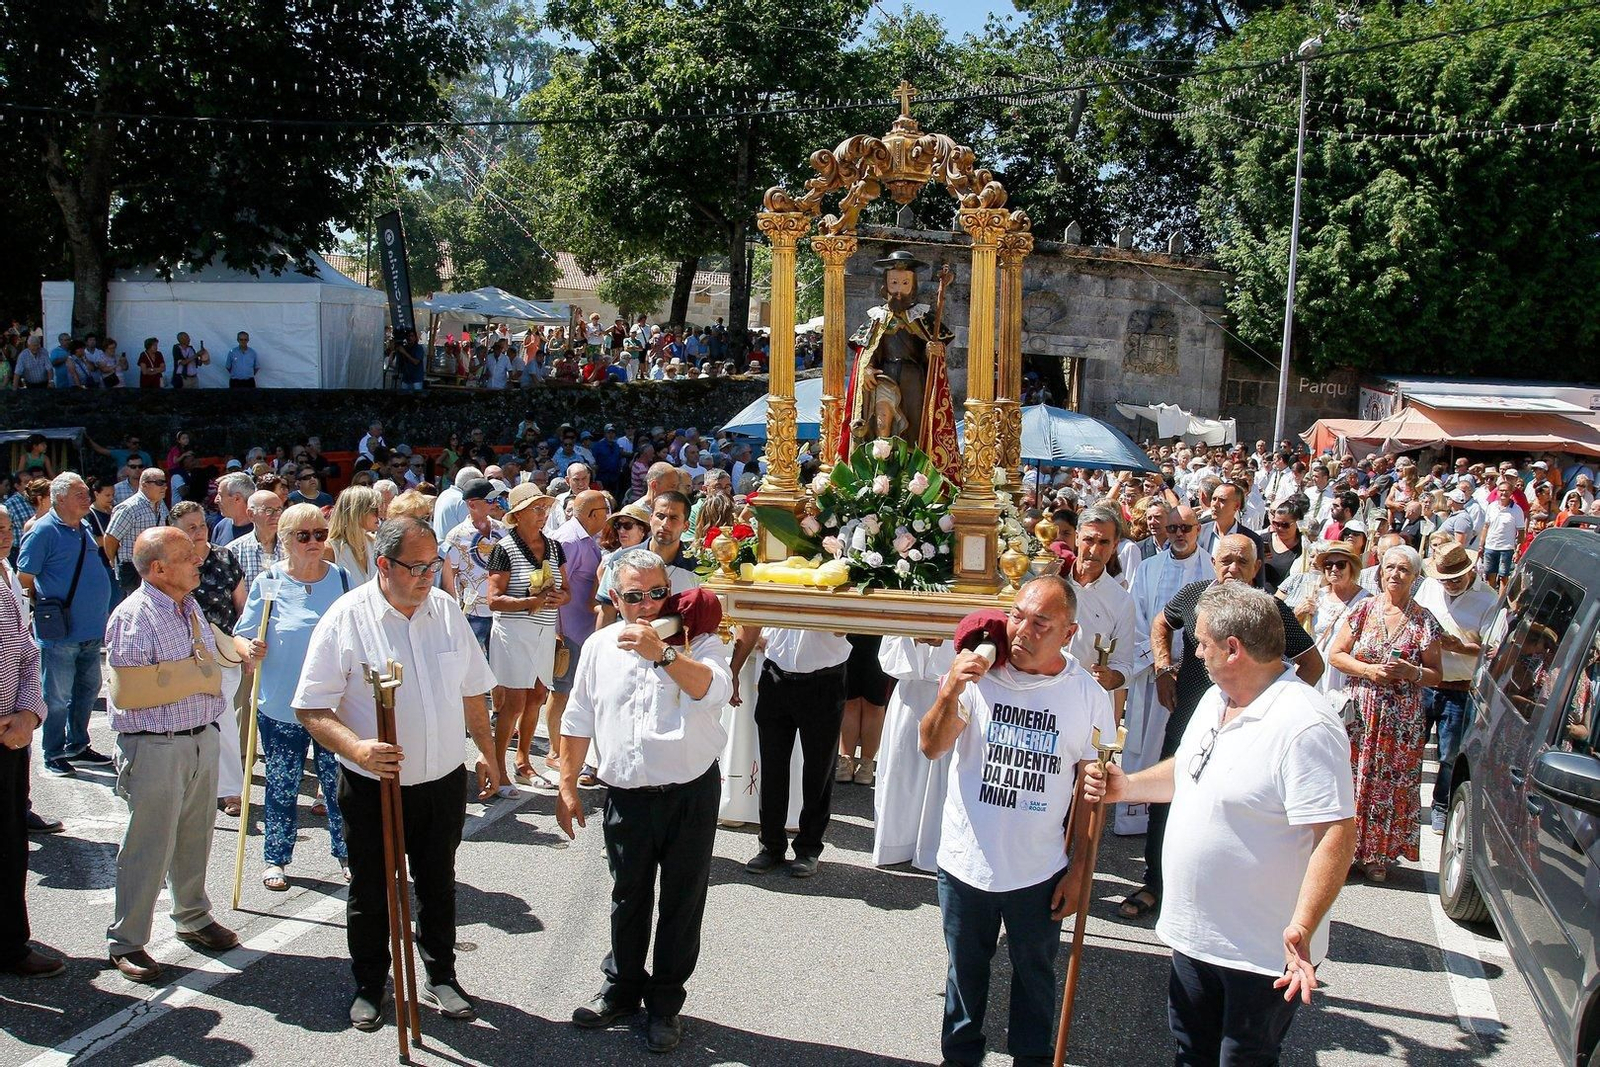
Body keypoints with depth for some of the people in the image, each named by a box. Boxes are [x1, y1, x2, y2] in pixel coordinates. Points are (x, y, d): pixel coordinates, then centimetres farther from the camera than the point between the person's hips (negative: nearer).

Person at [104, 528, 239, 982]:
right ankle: (126, 941, 17)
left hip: (202, 737, 8)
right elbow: (128, 691, -22)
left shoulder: (190, 605, 10)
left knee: (195, 838, 19)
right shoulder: (134, 617, -18)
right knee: (148, 847, 2)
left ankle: (193, 918, 37)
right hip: (154, 747, -8)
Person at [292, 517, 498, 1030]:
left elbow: (472, 690, 12)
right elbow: (311, 709, -14)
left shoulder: (446, 609, 0)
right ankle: (368, 987, 34)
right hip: (372, 786, -3)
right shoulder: (346, 618, -14)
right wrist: (356, 747, -29)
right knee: (371, 893, 13)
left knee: (439, 886, 17)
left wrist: (486, 751, 16)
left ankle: (441, 977, 36)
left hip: (443, 781, 4)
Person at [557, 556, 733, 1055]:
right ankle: (622, 987, 37)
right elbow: (579, 721, 11)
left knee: (682, 903, 9)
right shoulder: (600, 646, 4)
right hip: (627, 797, 3)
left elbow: (714, 690, -27)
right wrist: (567, 786, 10)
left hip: (691, 794, -2)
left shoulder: (698, 640, -6)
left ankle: (665, 1003, 26)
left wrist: (662, 652, -40)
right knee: (627, 900, 17)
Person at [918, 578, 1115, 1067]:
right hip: (966, 861, 0)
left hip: (1040, 872, 0)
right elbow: (932, 747, -13)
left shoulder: (1089, 697, -9)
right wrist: (949, 692, -30)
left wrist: (1080, 869, -1)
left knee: (1035, 971, 20)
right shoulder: (979, 676, -12)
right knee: (965, 968, 20)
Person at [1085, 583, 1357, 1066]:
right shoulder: (1214, 700, 5)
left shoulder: (1305, 727, -26)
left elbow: (1337, 835, -29)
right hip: (1193, 933, 8)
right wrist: (1127, 786, 6)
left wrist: (1302, 927, -37)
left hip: (1264, 953, -8)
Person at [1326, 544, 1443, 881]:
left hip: (1403, 720, 0)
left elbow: (1436, 676, 4)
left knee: (1392, 782, 3)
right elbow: (1335, 654, 3)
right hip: (1360, 711, 0)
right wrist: (1368, 670, -12)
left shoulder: (1424, 621, 0)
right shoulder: (1364, 609, 2)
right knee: (1353, 776, 0)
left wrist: (1411, 672, -16)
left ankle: (1381, 854, 16)